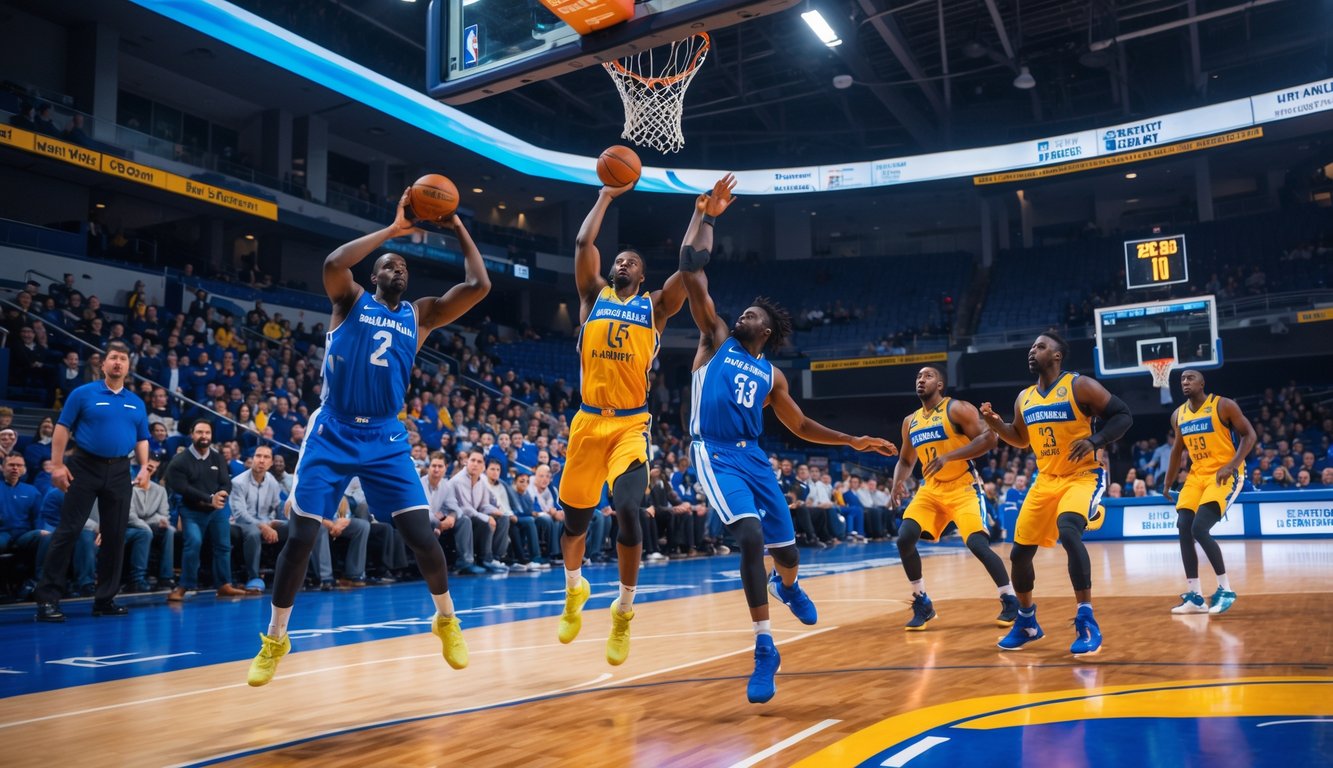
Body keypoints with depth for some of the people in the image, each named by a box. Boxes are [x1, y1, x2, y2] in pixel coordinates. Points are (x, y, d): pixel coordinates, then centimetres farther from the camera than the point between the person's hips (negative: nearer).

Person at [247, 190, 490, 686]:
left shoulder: (421, 315, 9)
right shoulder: (351, 300, 3)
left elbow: (479, 285, 0)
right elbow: (334, 262, -20)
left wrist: (458, 228, 5)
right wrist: (393, 229, -14)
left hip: (386, 438, 2)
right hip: (333, 433, -2)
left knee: (422, 537, -6)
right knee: (300, 537, -3)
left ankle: (446, 619, 19)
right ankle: (275, 639, 16)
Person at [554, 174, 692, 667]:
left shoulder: (655, 306, 8)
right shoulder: (594, 296, 11)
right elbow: (583, 244, 3)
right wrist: (606, 197, 10)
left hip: (631, 425, -2)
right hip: (588, 421, 2)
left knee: (627, 510, -20)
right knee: (575, 516, 9)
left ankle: (624, 611, 0)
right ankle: (574, 590, 39)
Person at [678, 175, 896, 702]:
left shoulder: (771, 376, 19)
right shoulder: (716, 341, 10)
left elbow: (800, 426, 26)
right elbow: (693, 271, 4)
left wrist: (853, 442, 18)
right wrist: (705, 216, 5)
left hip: (754, 458, 4)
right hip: (716, 455, -4)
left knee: (786, 549, 7)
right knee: (750, 537, -24)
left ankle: (786, 586, 48)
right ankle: (765, 647, -13)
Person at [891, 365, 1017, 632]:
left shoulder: (957, 409, -10)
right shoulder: (910, 421, 10)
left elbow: (988, 438, -19)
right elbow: (906, 460, 20)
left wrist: (949, 456, -27)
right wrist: (897, 483, -1)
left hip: (963, 487, -6)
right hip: (930, 490, 6)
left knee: (977, 544, -17)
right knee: (904, 539, -10)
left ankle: (1010, 601, 4)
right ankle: (922, 603, 5)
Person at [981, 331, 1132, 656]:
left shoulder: (1080, 386, -10)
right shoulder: (1024, 398, 8)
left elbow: (1123, 416, -8)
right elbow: (1021, 439, 21)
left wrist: (1094, 440, -24)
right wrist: (995, 424, 2)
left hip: (1083, 476, -7)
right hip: (1045, 480, 7)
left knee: (1068, 531, -34)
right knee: (1019, 552, 6)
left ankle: (1087, 622, -24)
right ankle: (1027, 622, 28)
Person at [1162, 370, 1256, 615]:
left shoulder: (1223, 406, -10)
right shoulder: (1178, 415, 8)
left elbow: (1250, 435, -10)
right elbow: (1177, 449, 20)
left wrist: (1232, 465, -23)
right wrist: (1168, 483, 17)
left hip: (1224, 474, -7)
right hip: (1197, 474, 7)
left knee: (1200, 529, -20)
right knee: (1184, 529, -5)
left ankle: (1226, 590, -6)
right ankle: (1194, 597, 2)